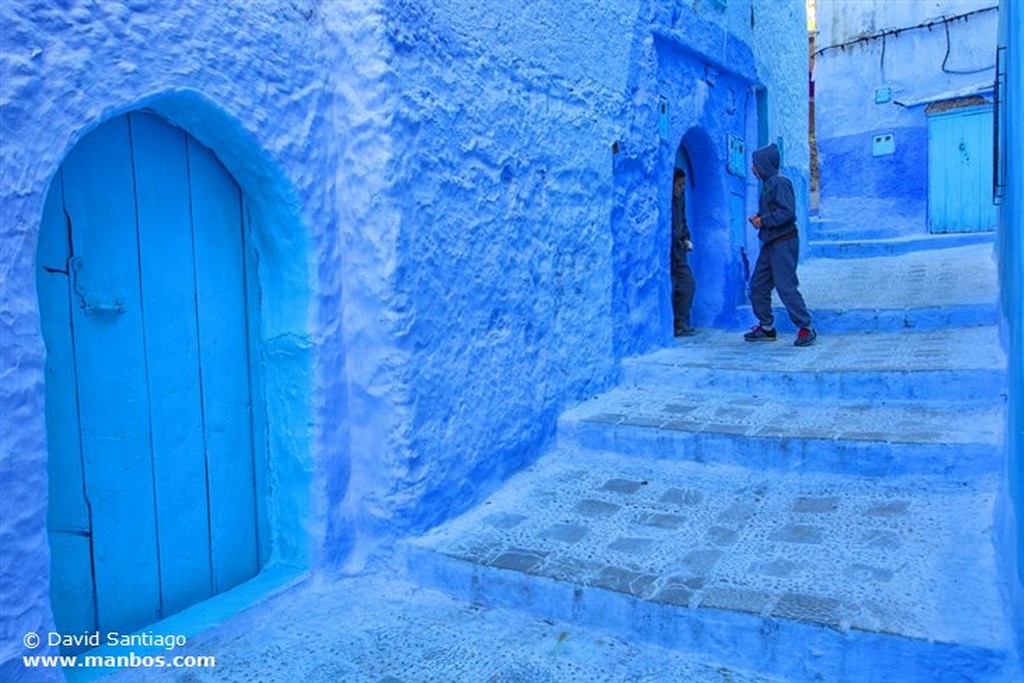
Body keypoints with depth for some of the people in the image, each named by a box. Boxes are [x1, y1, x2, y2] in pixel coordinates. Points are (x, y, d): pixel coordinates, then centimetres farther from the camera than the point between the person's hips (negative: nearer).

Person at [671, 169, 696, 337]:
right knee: (669, 286, -9)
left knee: (687, 282, 8)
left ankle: (681, 323, 16)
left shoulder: (679, 197, 11)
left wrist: (686, 238, 11)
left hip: (677, 249, 9)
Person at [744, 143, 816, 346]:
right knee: (757, 285, 10)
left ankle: (806, 328, -3)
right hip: (770, 243, 10)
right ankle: (766, 327, 19)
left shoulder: (779, 182, -12)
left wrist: (763, 221, -15)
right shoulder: (767, 184, 16)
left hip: (783, 243, -10)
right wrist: (758, 219, 4)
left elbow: (787, 212, -21)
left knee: (786, 287, -10)